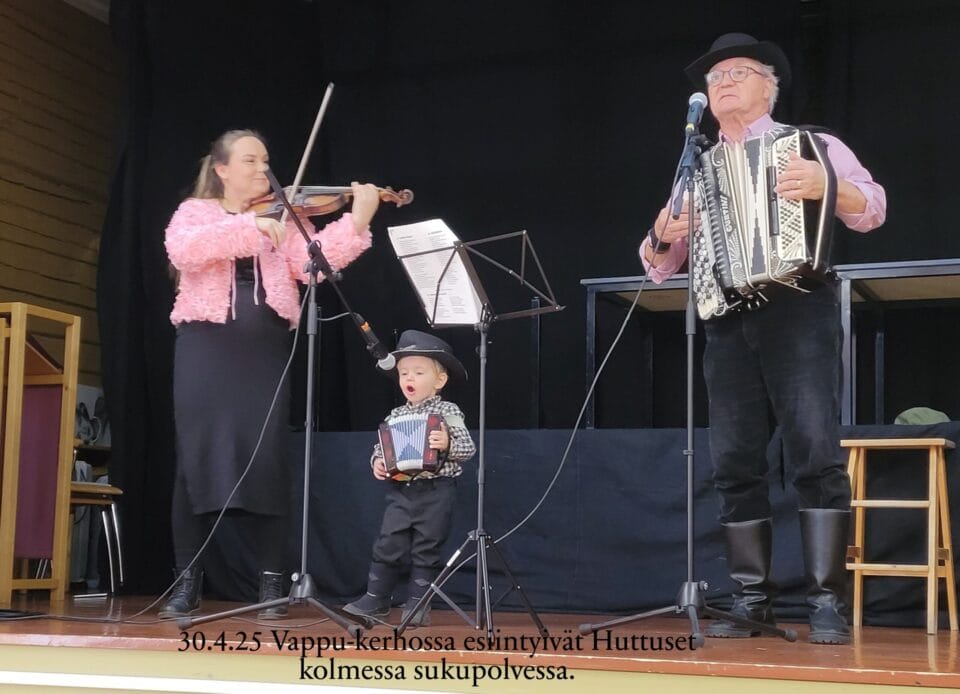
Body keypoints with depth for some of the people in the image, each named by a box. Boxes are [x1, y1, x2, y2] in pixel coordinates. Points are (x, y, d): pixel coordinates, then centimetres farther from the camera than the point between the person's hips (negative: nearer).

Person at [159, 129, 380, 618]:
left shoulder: (283, 218, 14)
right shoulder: (194, 212, 9)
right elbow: (182, 250, -14)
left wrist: (358, 222, -16)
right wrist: (248, 226, -20)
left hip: (265, 349, 1)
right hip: (206, 345, -1)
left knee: (265, 459, -4)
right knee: (197, 457, -2)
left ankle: (272, 581, 2)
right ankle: (187, 581, 6)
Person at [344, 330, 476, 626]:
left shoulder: (447, 412, -4)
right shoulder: (395, 416, 10)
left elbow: (468, 448, -8)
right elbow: (380, 447, 16)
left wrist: (447, 444, -26)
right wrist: (377, 462, -4)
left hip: (435, 492, -4)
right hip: (400, 491, 4)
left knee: (425, 550, 2)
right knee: (387, 546, 3)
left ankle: (417, 605, 11)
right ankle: (376, 599, 12)